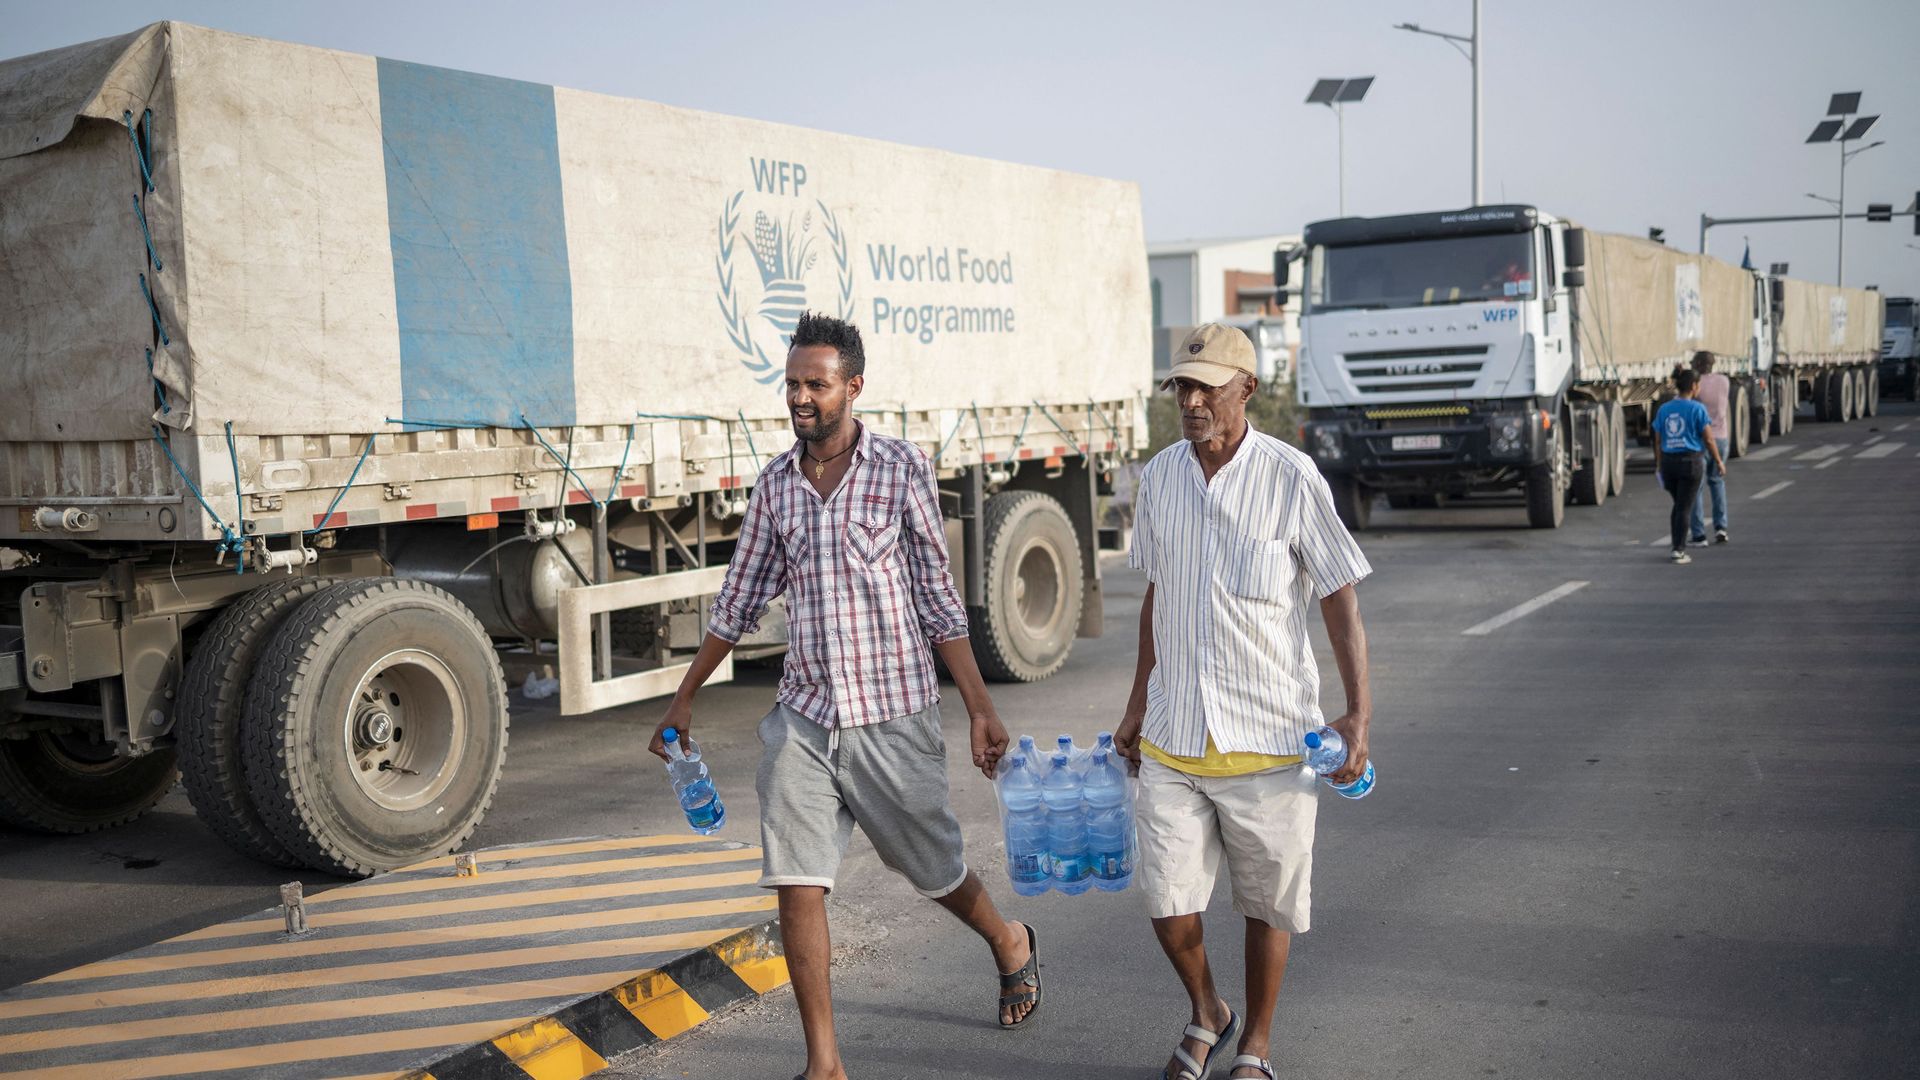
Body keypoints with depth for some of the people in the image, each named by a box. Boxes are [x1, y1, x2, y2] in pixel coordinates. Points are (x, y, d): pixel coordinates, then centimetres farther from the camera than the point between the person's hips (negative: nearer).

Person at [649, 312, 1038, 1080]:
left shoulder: (902, 470, -6)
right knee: (797, 886, -5)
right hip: (802, 719, 3)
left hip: (892, 716, -3)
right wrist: (684, 698, 17)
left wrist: (980, 707, -6)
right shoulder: (776, 484, 5)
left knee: (933, 872, 13)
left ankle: (1010, 944, 45)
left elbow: (937, 599, -4)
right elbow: (739, 600, 13)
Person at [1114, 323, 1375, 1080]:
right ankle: (1206, 1016, 32)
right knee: (1167, 900, 3)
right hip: (1173, 734, 3)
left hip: (1268, 733, -3)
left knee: (1268, 903, 10)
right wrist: (1138, 704, 20)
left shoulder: (1292, 479, -9)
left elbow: (1340, 600, -4)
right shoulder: (1160, 477, 5)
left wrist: (1358, 714, -11)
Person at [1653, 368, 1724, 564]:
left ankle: (1677, 545, 21)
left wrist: (1659, 466, 15)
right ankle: (1679, 550, 1)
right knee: (1685, 507, 1)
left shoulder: (1663, 409, 5)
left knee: (1678, 504, 20)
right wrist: (1719, 461, 5)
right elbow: (1709, 439, -7)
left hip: (1668, 461, 4)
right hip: (1691, 461, -4)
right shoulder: (1697, 409, -8)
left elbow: (1658, 441, 7)